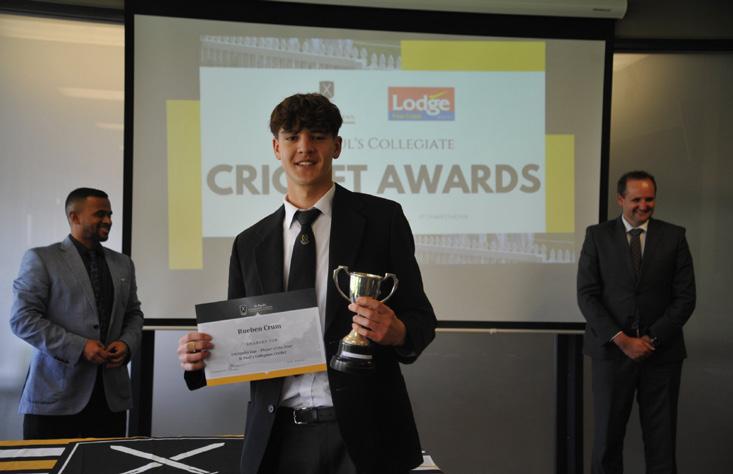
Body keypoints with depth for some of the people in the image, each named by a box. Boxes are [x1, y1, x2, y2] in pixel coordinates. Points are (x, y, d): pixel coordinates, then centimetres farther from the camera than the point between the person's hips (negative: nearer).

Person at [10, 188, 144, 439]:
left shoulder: (123, 263, 16)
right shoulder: (41, 259, 0)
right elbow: (22, 318, -7)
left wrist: (126, 344, -2)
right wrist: (79, 347, -15)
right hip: (56, 393, -4)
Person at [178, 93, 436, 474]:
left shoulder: (381, 218, 0)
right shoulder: (249, 244, 8)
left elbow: (420, 317, 0)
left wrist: (397, 332, -21)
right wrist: (201, 356, -8)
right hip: (276, 440, 3)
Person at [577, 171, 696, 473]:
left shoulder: (674, 236, 4)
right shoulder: (598, 236, 3)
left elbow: (685, 297, 1)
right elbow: (587, 295, -3)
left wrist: (651, 338, -9)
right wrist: (622, 340, -12)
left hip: (662, 354, 1)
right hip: (611, 350, 0)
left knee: (661, 441, 5)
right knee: (607, 437, 5)